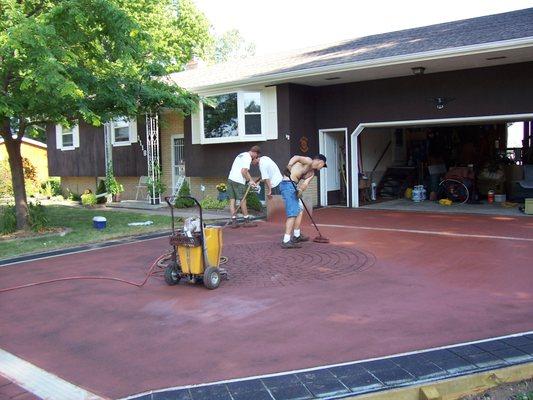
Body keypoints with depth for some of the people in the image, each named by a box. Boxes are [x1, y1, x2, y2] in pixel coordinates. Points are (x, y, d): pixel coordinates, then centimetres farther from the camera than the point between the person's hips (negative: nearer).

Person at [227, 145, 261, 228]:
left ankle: (234, 221, 5)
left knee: (232, 200, 5)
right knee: (243, 200, 2)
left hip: (230, 178, 8)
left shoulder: (241, 155, 22)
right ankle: (247, 221, 10)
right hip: (238, 181, -8)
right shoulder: (248, 158, -8)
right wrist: (249, 181, -3)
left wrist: (251, 181, 20)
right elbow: (243, 171, -17)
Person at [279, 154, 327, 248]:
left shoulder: (312, 173, 22)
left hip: (293, 186, 11)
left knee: (300, 209, 23)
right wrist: (289, 166, -37)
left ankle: (297, 236, 33)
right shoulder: (309, 161, -2)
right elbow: (296, 157, -18)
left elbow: (305, 183, 6)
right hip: (288, 184, -11)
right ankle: (286, 241, -15)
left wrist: (301, 190, -16)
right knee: (293, 214, -13)